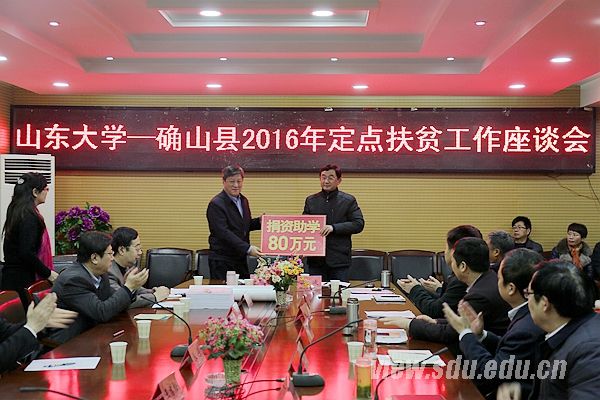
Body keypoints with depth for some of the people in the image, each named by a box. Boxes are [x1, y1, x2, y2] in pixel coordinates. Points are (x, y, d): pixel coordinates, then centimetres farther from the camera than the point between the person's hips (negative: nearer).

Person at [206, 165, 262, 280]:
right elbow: (223, 233, -21)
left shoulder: (243, 201, 12)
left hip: (241, 259, 7)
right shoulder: (216, 204, -14)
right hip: (222, 261, -7)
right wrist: (248, 249, -27)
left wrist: (260, 221, 1)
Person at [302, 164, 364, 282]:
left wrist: (334, 227, -17)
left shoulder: (348, 200, 3)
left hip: (339, 259, -3)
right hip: (316, 259, 3)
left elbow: (359, 224, -5)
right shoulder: (311, 200, 12)